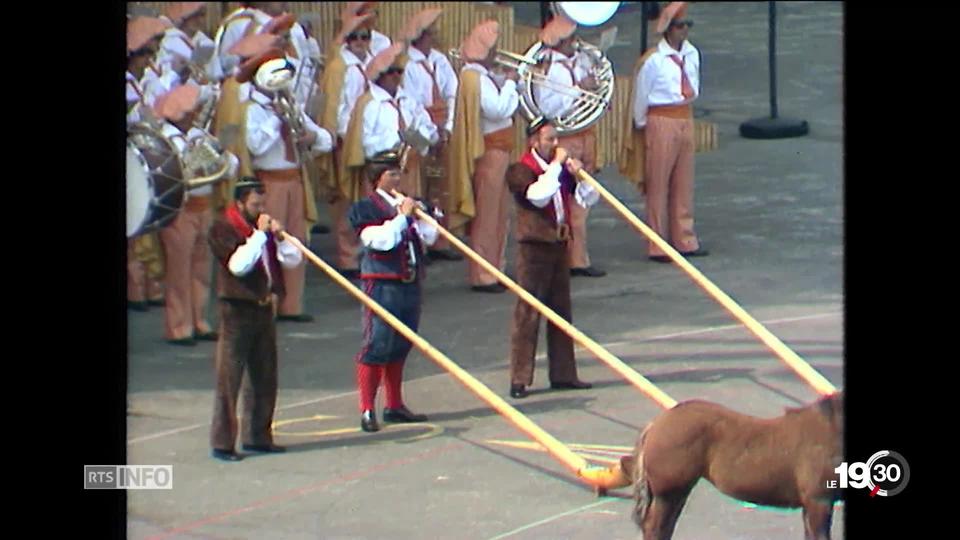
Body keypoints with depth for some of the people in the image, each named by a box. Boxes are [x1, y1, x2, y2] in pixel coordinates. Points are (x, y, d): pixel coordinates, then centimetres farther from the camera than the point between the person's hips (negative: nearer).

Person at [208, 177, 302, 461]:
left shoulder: (265, 226, 15)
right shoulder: (222, 230, -7)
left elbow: (294, 260, 10)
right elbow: (238, 265, -22)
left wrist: (279, 237, -7)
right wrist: (259, 234, -18)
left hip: (264, 308, 7)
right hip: (237, 309, -7)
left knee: (264, 377, 10)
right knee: (229, 378, -7)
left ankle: (257, 437, 18)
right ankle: (222, 442, -6)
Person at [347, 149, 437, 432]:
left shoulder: (407, 204, 16)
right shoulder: (365, 209, -5)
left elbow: (430, 237, 9)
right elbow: (381, 240, -19)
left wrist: (418, 214, -5)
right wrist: (401, 216, -16)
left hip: (410, 284, 7)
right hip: (382, 285, -7)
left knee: (401, 346, 12)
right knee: (376, 346, -9)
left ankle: (395, 406, 21)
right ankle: (367, 411, -8)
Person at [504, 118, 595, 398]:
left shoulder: (560, 168, 13)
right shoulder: (520, 170, -8)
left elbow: (588, 199, 13)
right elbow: (538, 195, -27)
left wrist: (580, 175, -5)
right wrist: (555, 166, -19)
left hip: (559, 245, 7)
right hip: (535, 246, -7)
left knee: (561, 311, 11)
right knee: (528, 312, -6)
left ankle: (563, 374, 18)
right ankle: (519, 379, -5)